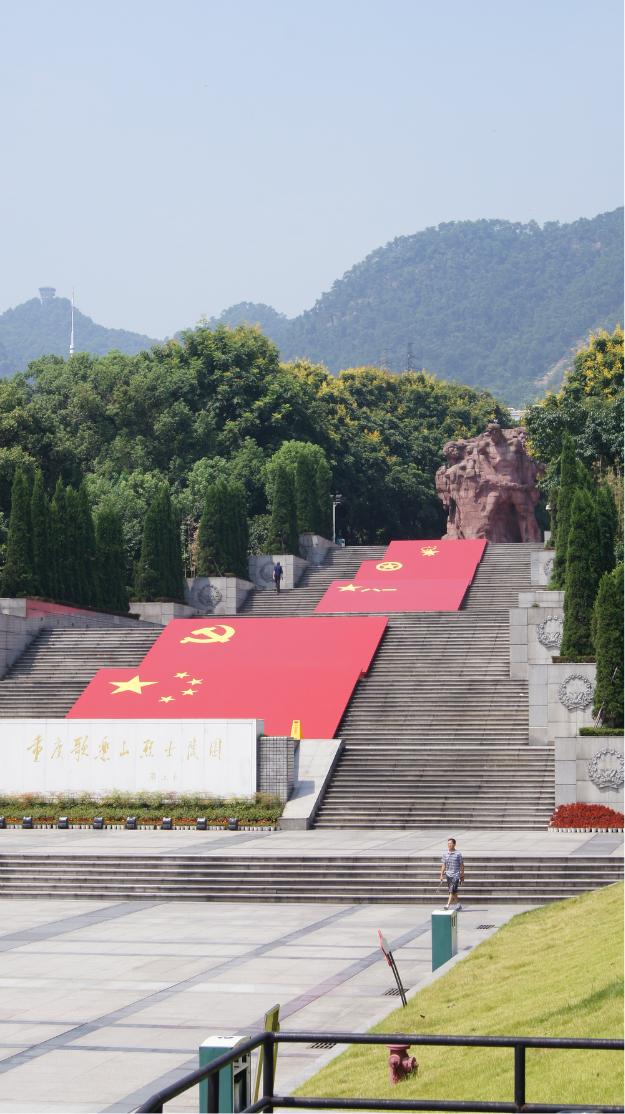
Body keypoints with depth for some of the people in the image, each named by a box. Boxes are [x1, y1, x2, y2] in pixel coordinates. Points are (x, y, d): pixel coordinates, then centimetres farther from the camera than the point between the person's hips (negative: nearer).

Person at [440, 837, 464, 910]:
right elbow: (444, 865, 13)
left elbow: (462, 865, -1)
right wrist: (441, 875, 7)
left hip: (456, 875, -5)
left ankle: (448, 905, -20)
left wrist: (462, 875, 0)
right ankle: (458, 905, 27)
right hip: (448, 875, 5)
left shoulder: (458, 854, -7)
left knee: (452, 891, -14)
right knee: (454, 891, 13)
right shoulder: (445, 854, 7)